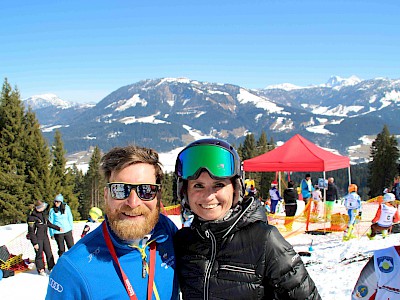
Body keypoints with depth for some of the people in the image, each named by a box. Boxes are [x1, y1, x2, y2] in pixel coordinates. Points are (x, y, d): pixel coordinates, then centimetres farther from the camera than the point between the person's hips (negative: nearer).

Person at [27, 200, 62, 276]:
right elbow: (31, 231, -15)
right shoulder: (32, 217, -17)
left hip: (45, 237, 6)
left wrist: (58, 228, 22)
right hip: (37, 238, -6)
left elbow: (48, 223, 22)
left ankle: (51, 267, 19)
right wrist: (35, 243, -17)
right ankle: (41, 269, 18)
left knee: (49, 253, 7)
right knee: (39, 254, 4)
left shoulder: (43, 214, 5)